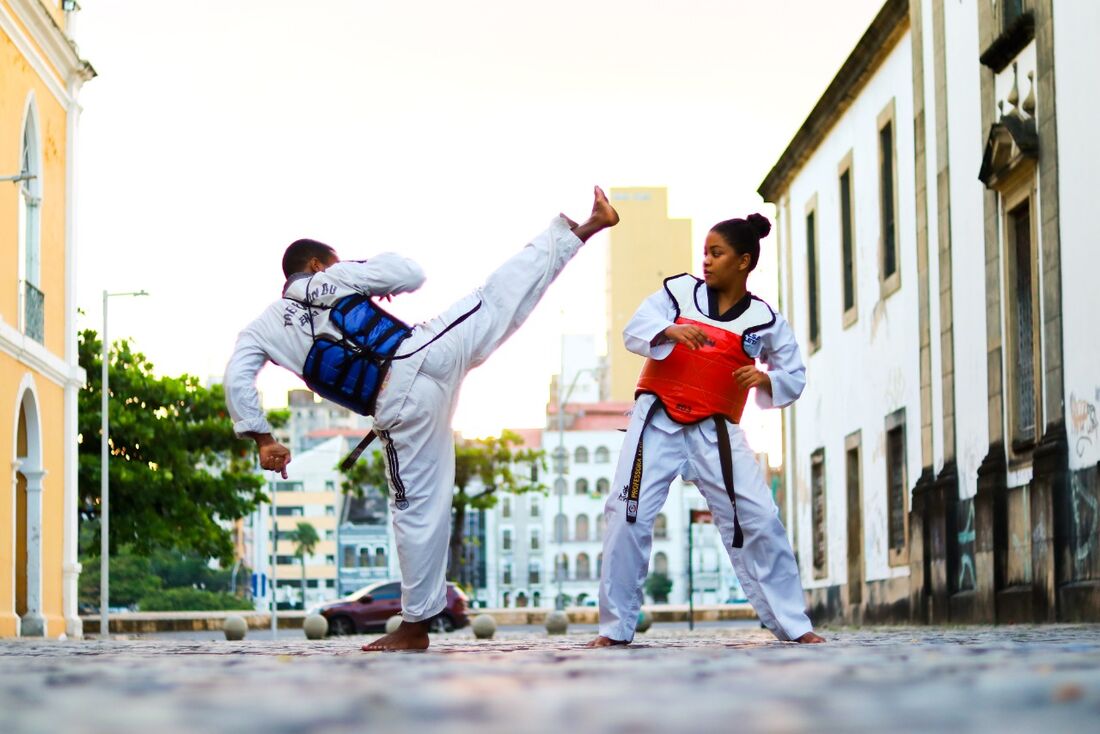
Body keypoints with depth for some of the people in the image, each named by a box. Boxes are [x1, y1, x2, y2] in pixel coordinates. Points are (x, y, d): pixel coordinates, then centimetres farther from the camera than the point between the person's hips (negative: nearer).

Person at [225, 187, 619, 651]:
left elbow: (237, 381, 1)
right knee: (502, 295, 14)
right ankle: (586, 226, 24)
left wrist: (262, 439, 2)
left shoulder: (263, 330, 14)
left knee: (417, 508, 8)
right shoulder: (334, 278, 10)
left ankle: (416, 625, 12)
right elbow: (411, 274, 10)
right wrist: (375, 277, 30)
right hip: (430, 351, -1)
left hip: (401, 406, 1)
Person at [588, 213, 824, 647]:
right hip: (658, 422, 0)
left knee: (758, 520, -7)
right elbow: (635, 331, -6)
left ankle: (793, 625, 4)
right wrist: (671, 331, -27)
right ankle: (615, 628, 3)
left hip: (716, 432, 0)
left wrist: (765, 379, -14)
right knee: (628, 517, -7)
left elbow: (794, 379, 8)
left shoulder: (765, 321, 2)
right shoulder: (681, 291, 3)